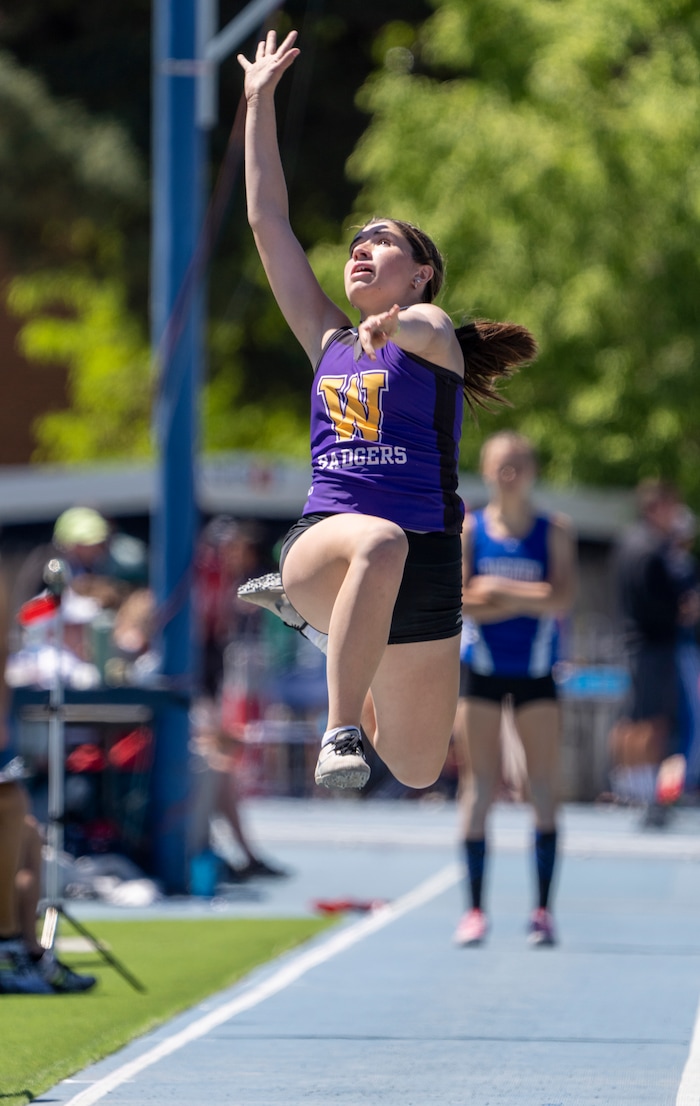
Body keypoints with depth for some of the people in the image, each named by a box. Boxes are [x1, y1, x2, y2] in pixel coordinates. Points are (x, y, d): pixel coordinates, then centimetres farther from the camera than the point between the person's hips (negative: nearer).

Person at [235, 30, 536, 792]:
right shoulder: (328, 342, 16)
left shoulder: (431, 332, 7)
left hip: (425, 561, 0)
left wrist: (393, 323, -40)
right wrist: (260, 103, 14)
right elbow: (268, 221, 16)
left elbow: (428, 327, -19)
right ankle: (341, 729, -38)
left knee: (417, 771, 9)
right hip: (324, 537, 0)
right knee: (380, 542, -39)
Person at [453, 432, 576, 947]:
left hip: (536, 673, 0)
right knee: (482, 786, -2)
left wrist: (500, 590, -18)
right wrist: (528, 598, -18)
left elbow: (561, 599, -13)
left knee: (544, 789, -3)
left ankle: (543, 909, 3)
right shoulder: (469, 530, 1)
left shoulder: (555, 531, 0)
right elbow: (464, 601, -11)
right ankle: (475, 908, 2)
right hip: (481, 671, 0)